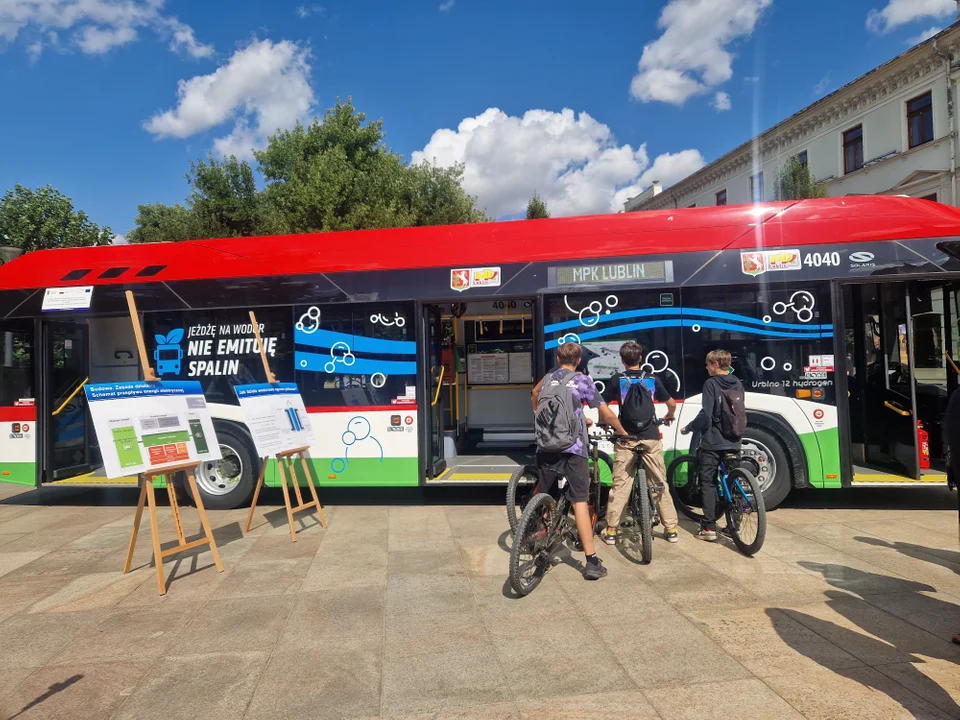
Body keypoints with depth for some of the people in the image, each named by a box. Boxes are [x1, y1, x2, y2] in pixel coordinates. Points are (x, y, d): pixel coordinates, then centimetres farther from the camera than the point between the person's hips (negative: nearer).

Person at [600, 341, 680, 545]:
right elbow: (672, 404, 15)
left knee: (620, 485, 3)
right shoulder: (652, 380, 5)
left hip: (626, 439, -1)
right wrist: (669, 417, 37)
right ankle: (671, 529, 16)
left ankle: (610, 530, 6)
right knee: (660, 484, 11)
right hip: (651, 438, 2)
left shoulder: (617, 380, -1)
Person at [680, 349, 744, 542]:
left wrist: (689, 428, -4)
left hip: (712, 441, -6)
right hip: (733, 442, 6)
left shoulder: (711, 383, -11)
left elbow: (706, 414, -18)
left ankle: (709, 528, -2)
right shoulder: (737, 384, 9)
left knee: (708, 483, 0)